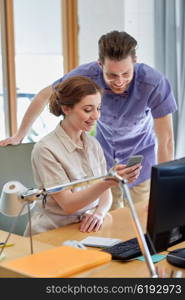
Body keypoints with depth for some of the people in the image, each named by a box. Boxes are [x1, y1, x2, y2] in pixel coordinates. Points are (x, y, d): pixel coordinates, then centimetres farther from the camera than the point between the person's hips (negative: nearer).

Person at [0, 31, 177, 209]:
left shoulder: (155, 83, -33)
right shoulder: (86, 75, -26)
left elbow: (165, 140, -25)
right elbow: (44, 96, -8)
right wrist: (19, 135, 1)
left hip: (140, 156, -1)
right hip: (105, 154, 2)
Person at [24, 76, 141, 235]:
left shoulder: (93, 144, 9)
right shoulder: (46, 149, -12)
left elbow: (105, 194, 11)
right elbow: (68, 204, -17)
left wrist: (99, 213, -12)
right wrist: (110, 181, -29)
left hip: (89, 230, 6)